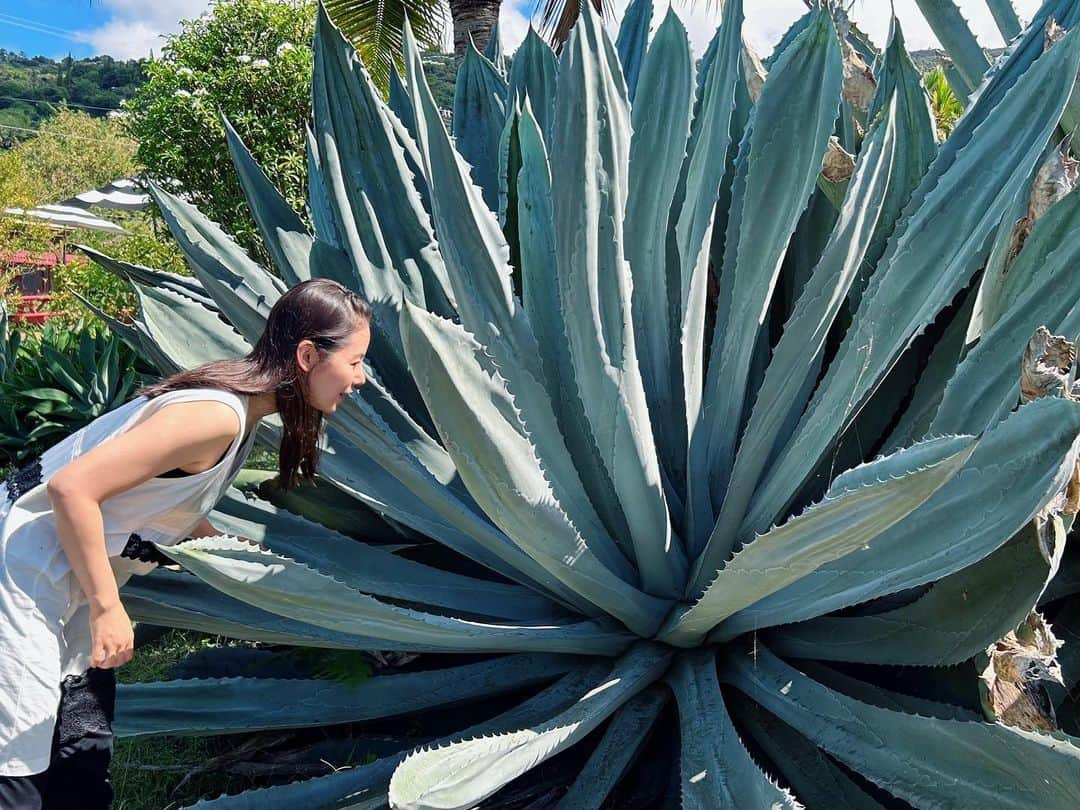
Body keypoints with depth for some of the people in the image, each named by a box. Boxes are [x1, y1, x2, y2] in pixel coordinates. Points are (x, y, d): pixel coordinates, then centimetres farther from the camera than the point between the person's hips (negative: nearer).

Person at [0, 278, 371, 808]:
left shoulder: (239, 407, 2)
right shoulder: (217, 416, -27)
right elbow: (71, 487, -29)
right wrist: (107, 608, -21)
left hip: (70, 579, 9)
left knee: (83, 763, 14)